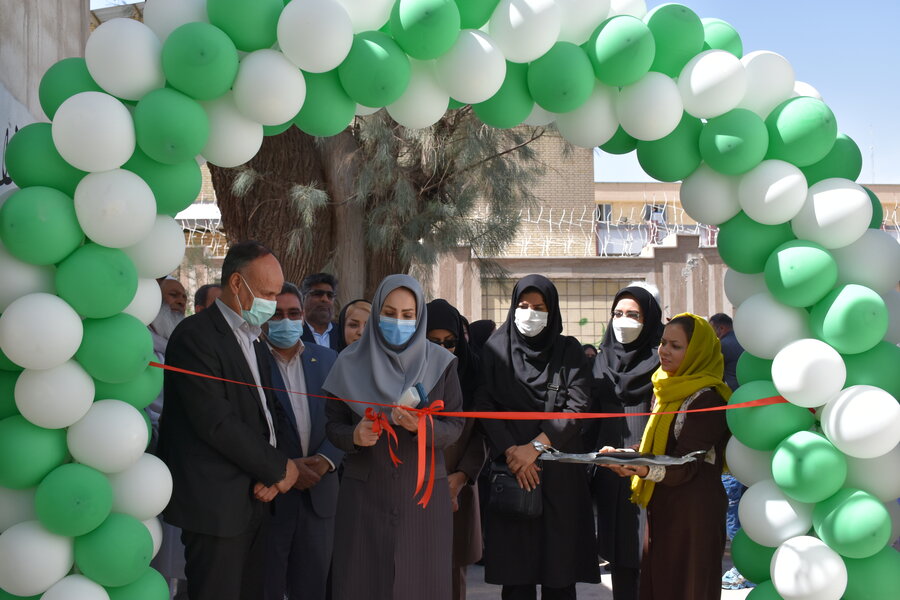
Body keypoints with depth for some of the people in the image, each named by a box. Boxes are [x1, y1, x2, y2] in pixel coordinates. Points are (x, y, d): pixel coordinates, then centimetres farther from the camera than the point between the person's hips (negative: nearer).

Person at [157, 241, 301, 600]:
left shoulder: (256, 344, 16)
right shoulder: (196, 336, -12)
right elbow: (215, 422, -20)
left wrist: (271, 475, -2)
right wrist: (278, 467, -11)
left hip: (253, 501, 8)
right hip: (215, 503, -8)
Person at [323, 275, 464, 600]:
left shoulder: (440, 363, 0)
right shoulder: (351, 362, 1)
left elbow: (454, 426, -1)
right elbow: (333, 424, 2)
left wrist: (423, 427, -21)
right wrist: (354, 436, -19)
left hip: (422, 491, 0)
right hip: (364, 491, 0)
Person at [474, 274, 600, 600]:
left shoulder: (569, 351, 5)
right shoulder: (495, 349, 6)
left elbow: (578, 407, -5)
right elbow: (484, 406, -1)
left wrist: (535, 446, -14)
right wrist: (510, 451, -14)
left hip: (560, 471, 0)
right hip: (510, 470, 0)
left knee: (559, 566, 0)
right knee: (515, 563, -1)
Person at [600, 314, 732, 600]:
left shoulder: (707, 400, -15)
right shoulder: (666, 388, 11)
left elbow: (684, 467, -20)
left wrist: (645, 469, -36)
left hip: (693, 514, -8)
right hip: (660, 507, 8)